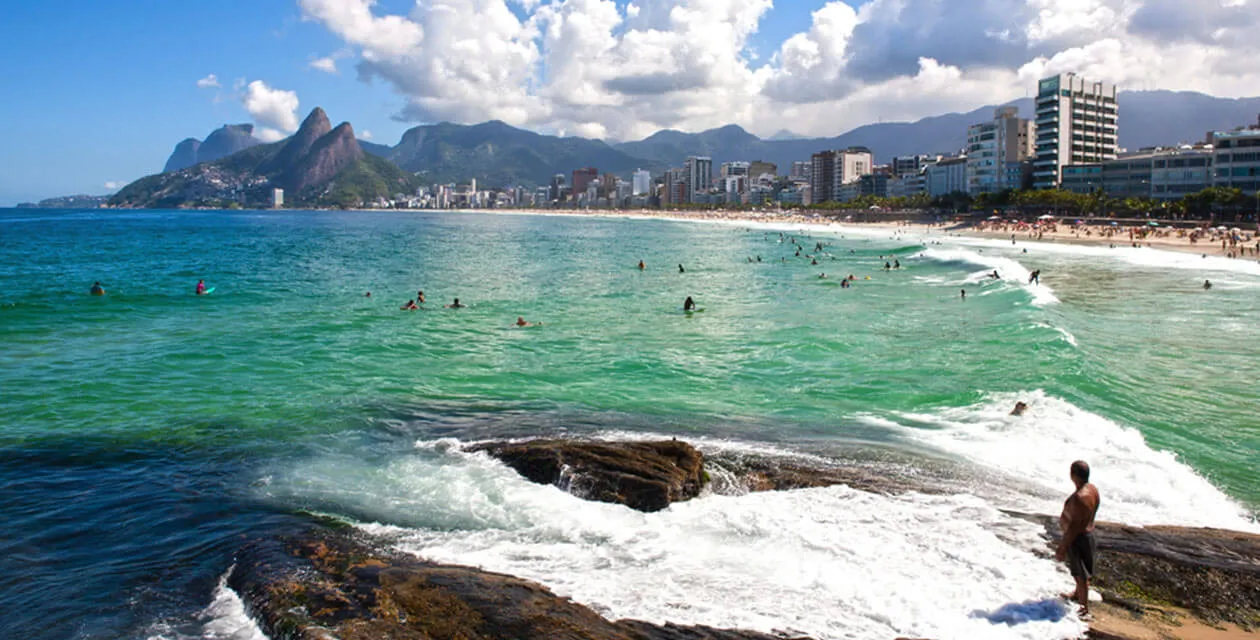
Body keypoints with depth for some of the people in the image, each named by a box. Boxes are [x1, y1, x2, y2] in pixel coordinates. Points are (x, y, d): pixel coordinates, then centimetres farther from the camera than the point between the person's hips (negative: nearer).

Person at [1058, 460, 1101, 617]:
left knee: (1080, 574, 7)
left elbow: (1074, 527, -28)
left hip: (1077, 538, -9)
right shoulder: (1093, 489, -4)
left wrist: (1062, 548, -20)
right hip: (1088, 533, 9)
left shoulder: (1078, 498, -33)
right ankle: (1077, 595, 50)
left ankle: (1084, 608, 22)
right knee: (1080, 570, 29)